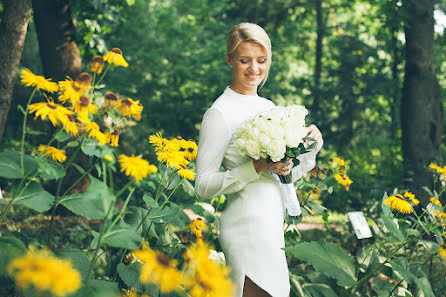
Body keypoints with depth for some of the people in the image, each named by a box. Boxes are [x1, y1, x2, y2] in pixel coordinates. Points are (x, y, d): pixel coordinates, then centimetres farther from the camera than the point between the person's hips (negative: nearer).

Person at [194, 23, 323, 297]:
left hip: (272, 224, 7)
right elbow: (204, 185, -12)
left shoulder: (268, 107, 14)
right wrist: (258, 167, -21)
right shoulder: (220, 113, -9)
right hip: (248, 225, -7)